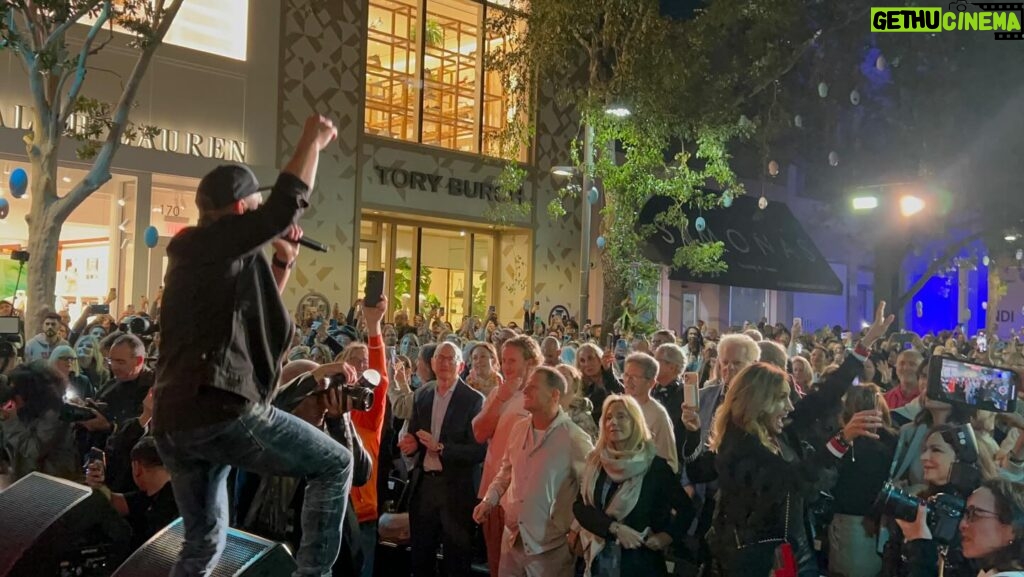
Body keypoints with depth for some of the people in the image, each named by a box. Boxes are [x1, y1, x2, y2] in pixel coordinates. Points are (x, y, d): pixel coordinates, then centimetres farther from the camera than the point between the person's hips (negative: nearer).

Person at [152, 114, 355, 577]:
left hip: (174, 420, 9)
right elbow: (287, 206, -16)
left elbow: (252, 312, 34)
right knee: (335, 465, 3)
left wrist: (283, 263, 24)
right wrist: (312, 141, -3)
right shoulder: (215, 240, -3)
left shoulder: (197, 255, 24)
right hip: (221, 409, -9)